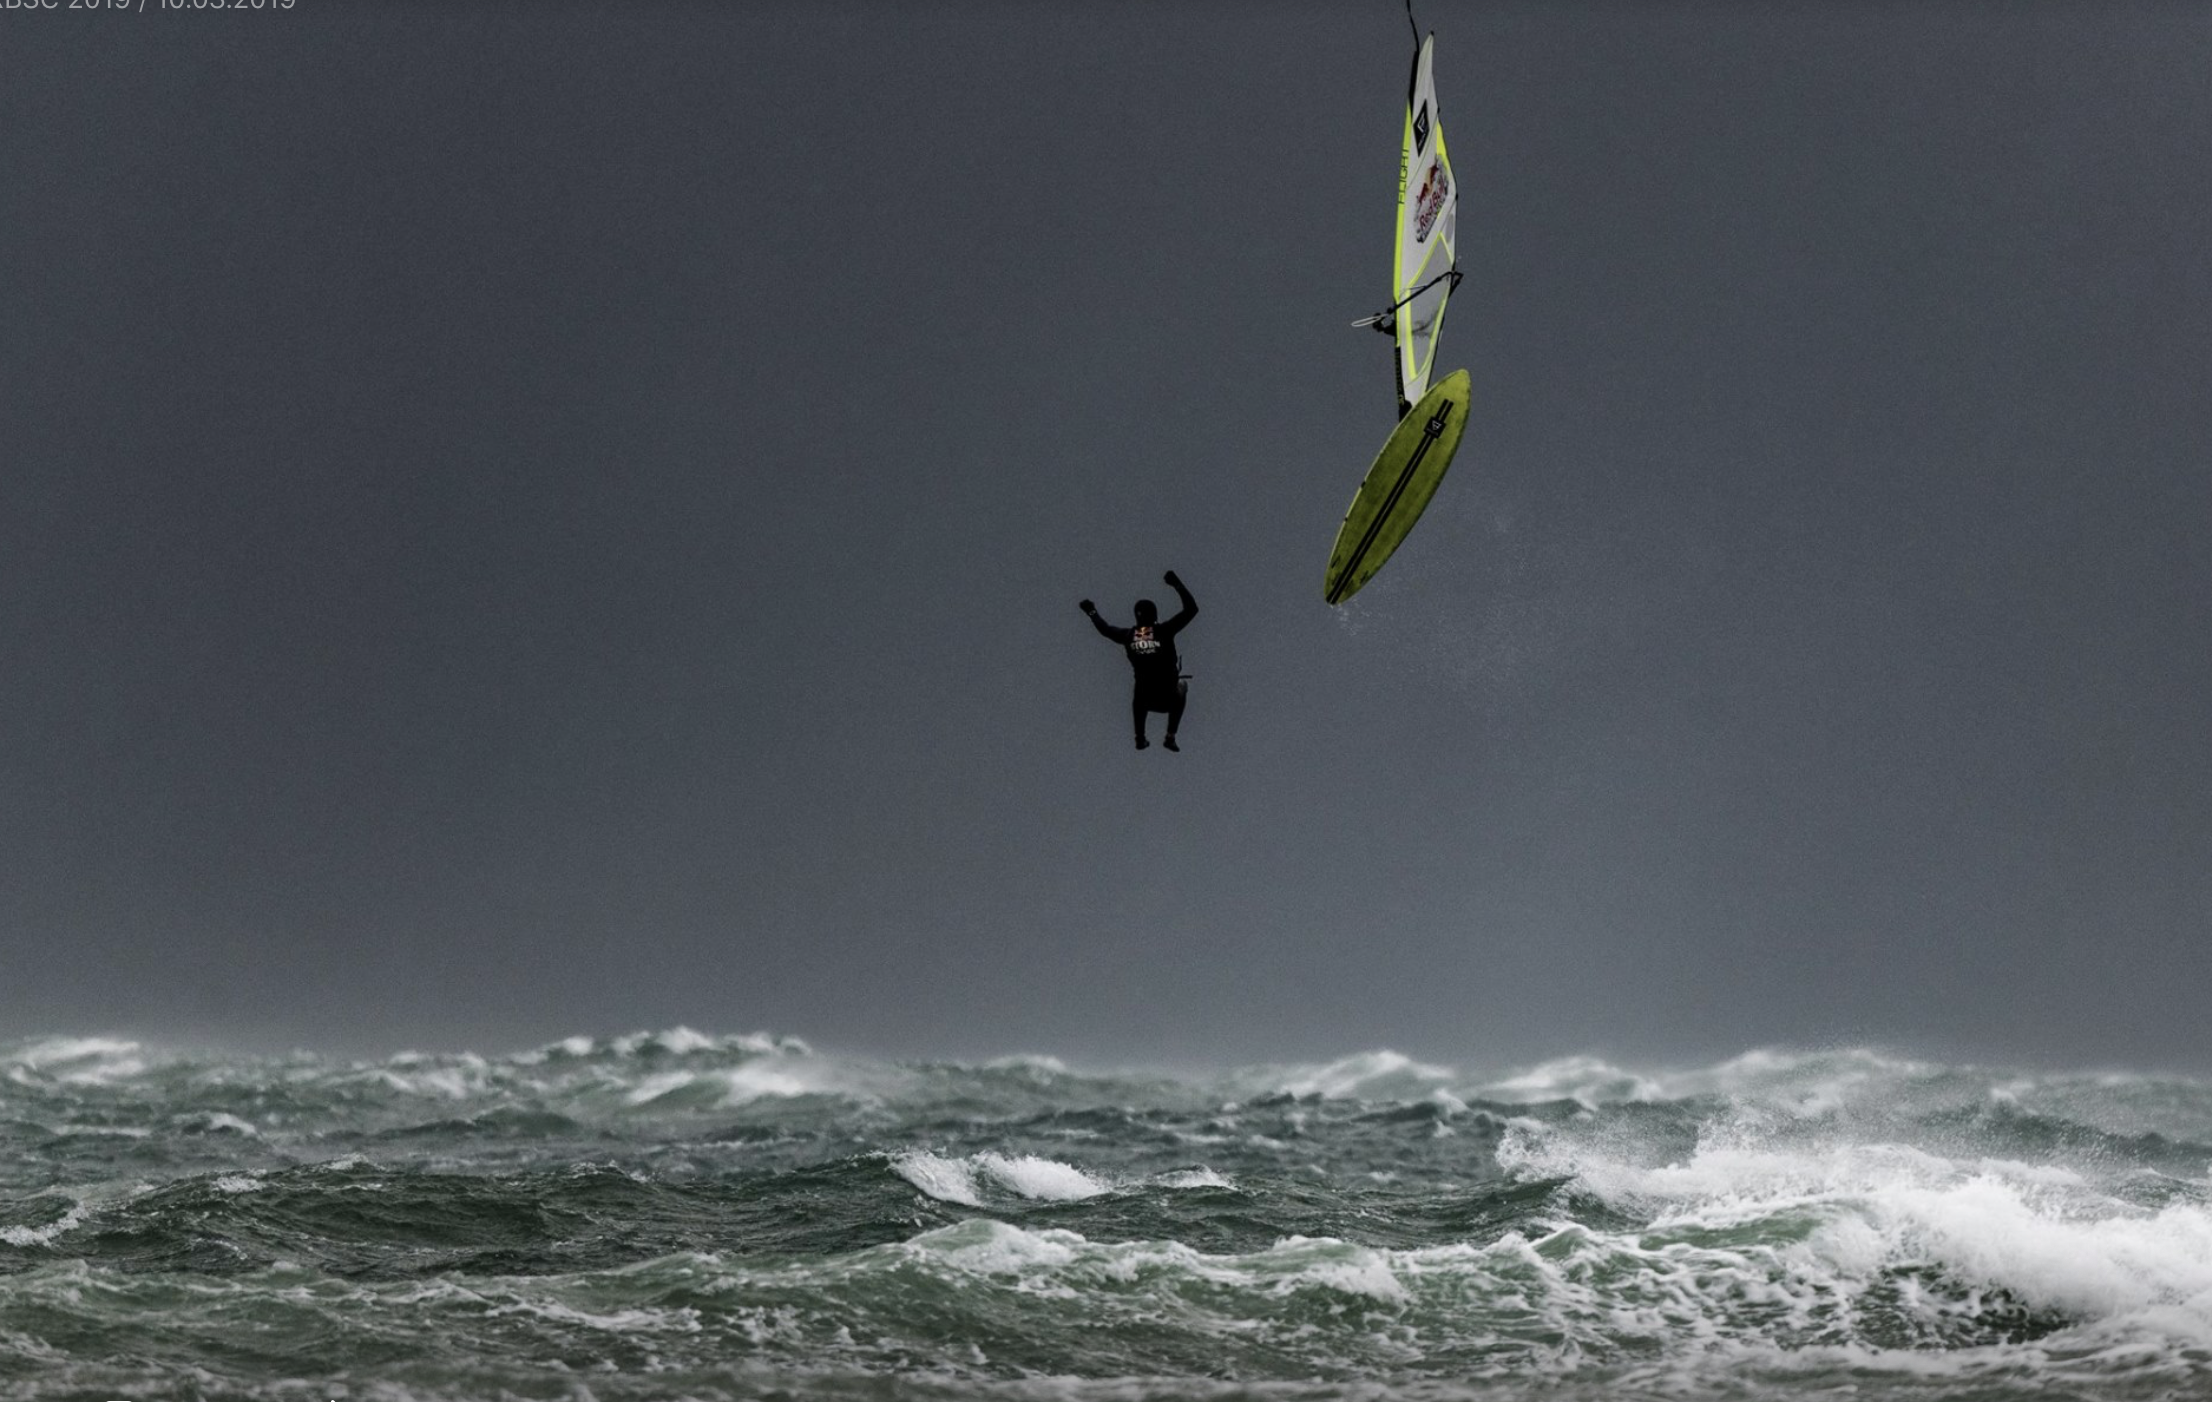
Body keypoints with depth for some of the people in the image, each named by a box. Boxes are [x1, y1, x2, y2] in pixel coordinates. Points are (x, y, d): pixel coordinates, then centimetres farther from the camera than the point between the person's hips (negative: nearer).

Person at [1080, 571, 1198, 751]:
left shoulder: (1128, 635, -5)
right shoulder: (1164, 631, -16)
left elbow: (1104, 628, 16)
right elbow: (1192, 608, -14)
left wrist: (1092, 613, 33)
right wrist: (1176, 584, -8)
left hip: (1144, 699, 2)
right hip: (1168, 698, -2)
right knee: (1181, 687, 35)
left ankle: (1140, 739, 39)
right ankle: (1170, 737, 26)